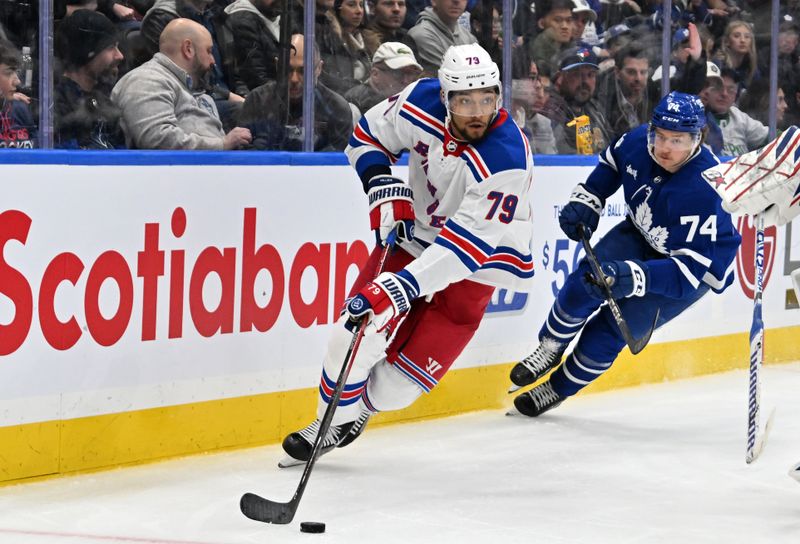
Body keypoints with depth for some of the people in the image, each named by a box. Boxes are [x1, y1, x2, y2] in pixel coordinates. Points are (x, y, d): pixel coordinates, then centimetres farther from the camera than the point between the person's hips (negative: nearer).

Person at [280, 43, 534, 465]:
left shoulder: (507, 159, -32)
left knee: (398, 381, -7)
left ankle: (361, 407, 26)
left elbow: (467, 244, -36)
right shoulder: (422, 102, -16)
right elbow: (369, 134, 4)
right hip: (412, 236, 4)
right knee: (355, 336, -12)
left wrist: (404, 286, -43)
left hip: (470, 269, -4)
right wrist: (383, 187, -13)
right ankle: (333, 421, 13)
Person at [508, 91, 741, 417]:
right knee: (585, 282, -17)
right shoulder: (639, 141, -20)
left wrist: (635, 277, -52)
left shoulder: (703, 192, -39)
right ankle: (549, 351, 9)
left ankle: (559, 388, 14)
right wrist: (586, 200, -5)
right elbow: (612, 162, 6)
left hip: (701, 262, -5)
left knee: (611, 328, -10)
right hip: (641, 234, 5)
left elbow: (690, 268, -41)